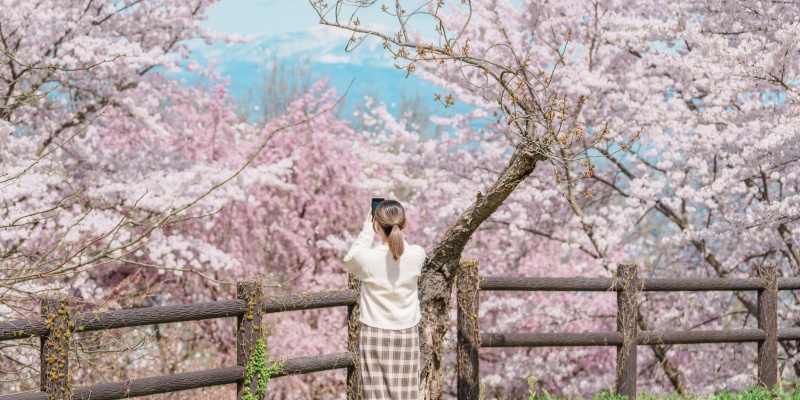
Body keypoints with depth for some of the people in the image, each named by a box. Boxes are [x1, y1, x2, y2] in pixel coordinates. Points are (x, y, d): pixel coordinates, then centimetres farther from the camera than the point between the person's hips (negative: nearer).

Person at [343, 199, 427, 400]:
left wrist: (366, 230, 11)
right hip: (407, 334, 2)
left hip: (374, 333, -2)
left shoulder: (367, 257, -17)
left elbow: (350, 260, 8)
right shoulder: (417, 254, -10)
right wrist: (398, 231, 14)